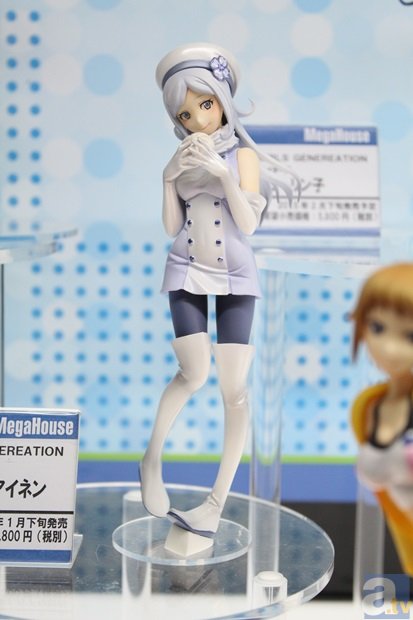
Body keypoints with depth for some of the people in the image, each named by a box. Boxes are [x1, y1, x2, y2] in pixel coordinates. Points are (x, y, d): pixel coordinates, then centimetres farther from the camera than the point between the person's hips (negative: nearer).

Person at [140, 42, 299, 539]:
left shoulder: (242, 154, 0)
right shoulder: (183, 159, 9)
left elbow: (249, 224, -10)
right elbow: (171, 227, 5)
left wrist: (223, 173, -20)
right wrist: (169, 178, -7)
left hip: (235, 275, -1)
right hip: (187, 273, 1)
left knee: (234, 386, -3)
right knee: (195, 373, -16)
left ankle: (218, 501, 4)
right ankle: (152, 457, 7)